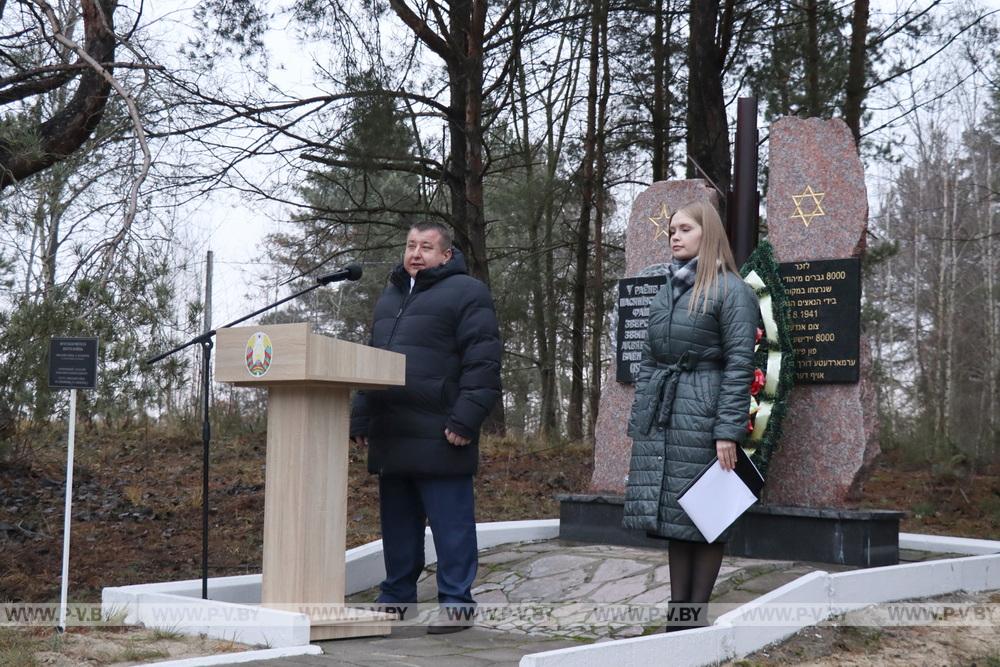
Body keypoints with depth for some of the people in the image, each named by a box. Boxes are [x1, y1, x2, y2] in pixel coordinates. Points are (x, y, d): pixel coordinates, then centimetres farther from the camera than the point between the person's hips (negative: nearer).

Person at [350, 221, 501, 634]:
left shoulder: (466, 293, -2)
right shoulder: (390, 297, 23)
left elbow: (482, 363, -11)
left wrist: (465, 420, -18)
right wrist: (360, 419, 21)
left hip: (438, 440, -7)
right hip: (391, 438, 8)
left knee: (451, 525, -2)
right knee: (397, 525, 14)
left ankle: (456, 604, 5)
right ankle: (395, 599, 23)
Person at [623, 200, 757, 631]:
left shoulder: (730, 290, -4)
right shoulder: (667, 289, 17)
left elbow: (740, 363, -10)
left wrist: (728, 430, -16)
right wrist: (638, 420, 14)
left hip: (702, 412, -7)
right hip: (660, 416, 7)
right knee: (670, 514, 8)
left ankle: (697, 613, 7)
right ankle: (677, 612, 15)